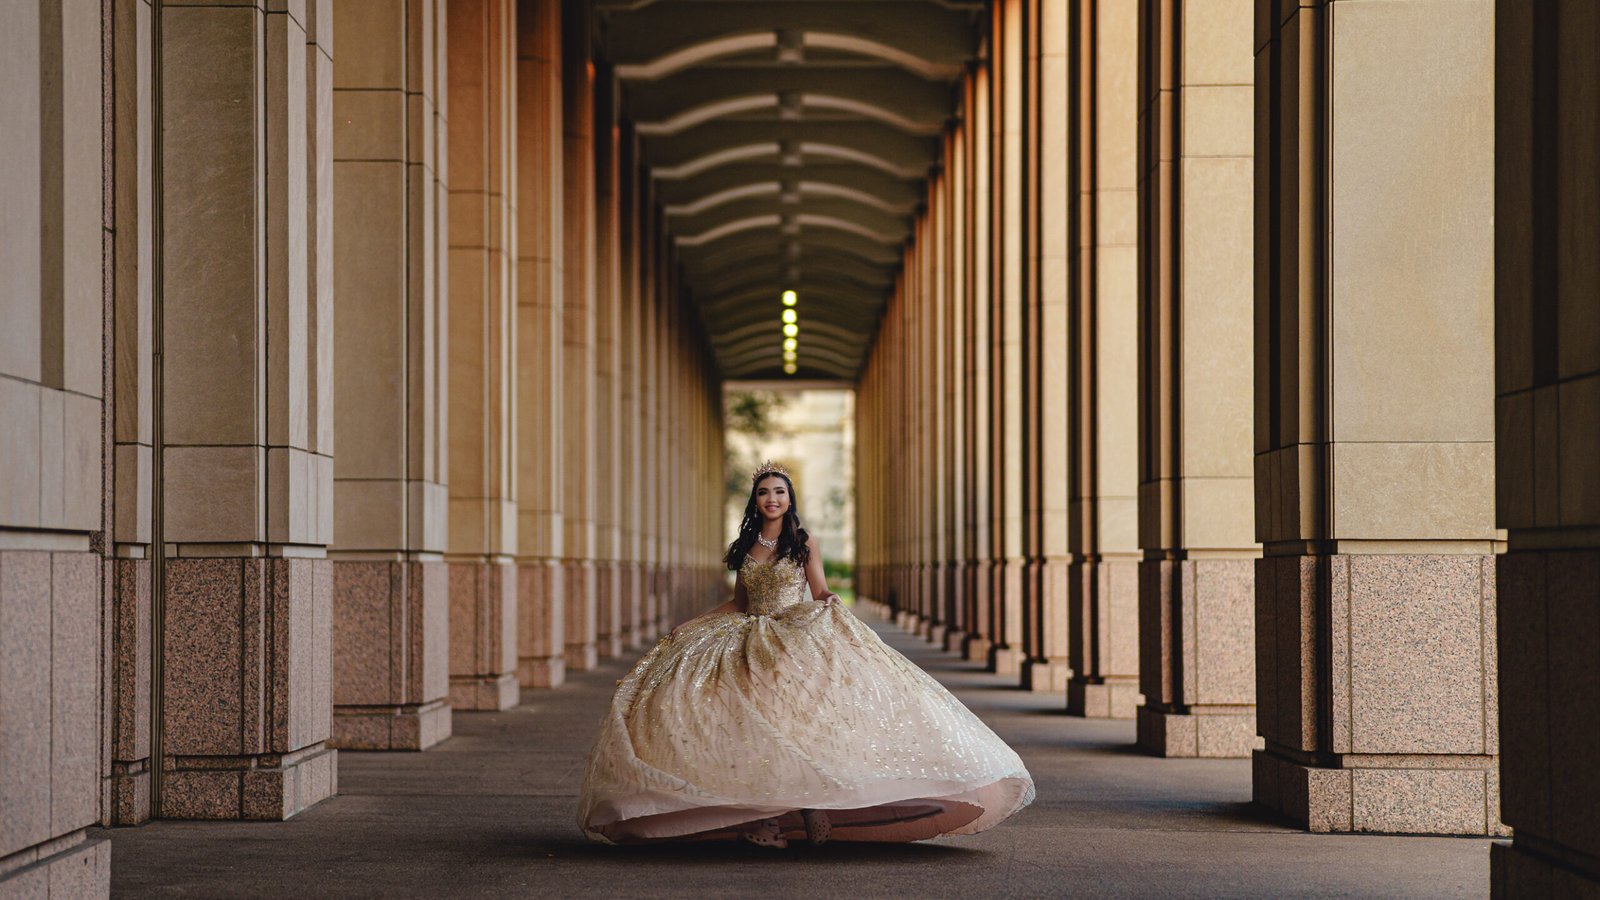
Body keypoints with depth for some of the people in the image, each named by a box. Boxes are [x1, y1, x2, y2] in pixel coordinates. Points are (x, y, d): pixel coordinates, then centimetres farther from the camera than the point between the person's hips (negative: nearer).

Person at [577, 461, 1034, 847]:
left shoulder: (804, 544, 5)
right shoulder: (744, 548, 14)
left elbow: (821, 593, 3)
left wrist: (830, 604, -21)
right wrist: (689, 624, 16)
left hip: (799, 642, -3)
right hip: (753, 646, 3)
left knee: (800, 717, -24)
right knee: (753, 725, -13)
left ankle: (811, 808, -22)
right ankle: (763, 817, -13)